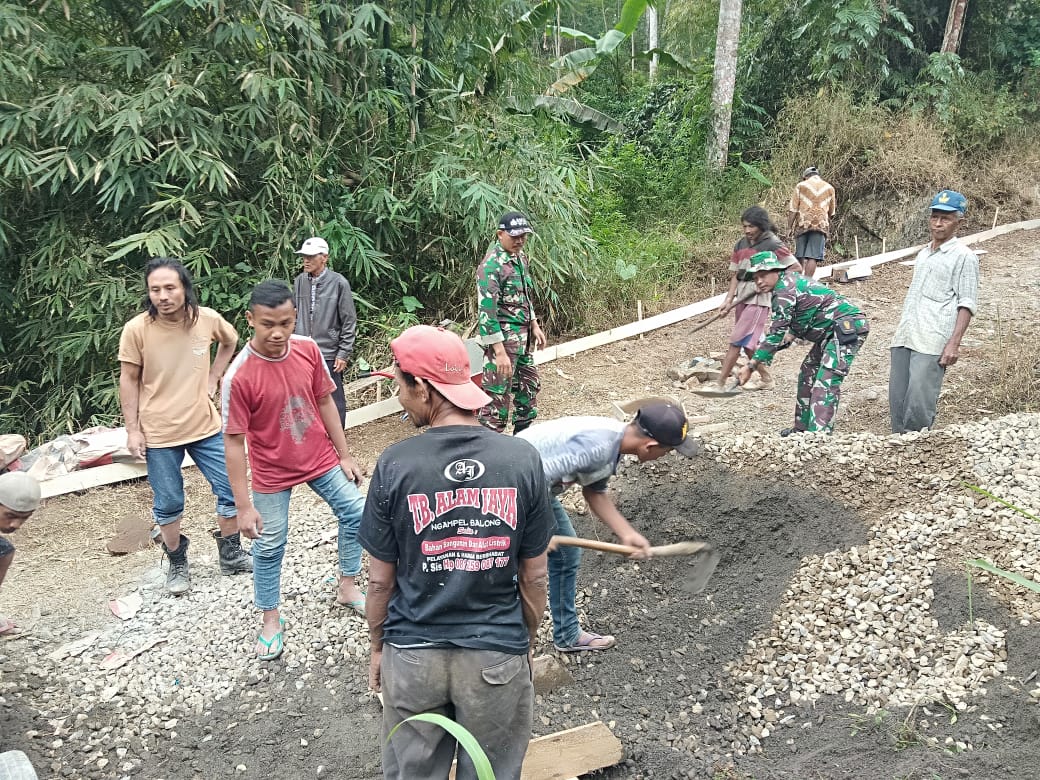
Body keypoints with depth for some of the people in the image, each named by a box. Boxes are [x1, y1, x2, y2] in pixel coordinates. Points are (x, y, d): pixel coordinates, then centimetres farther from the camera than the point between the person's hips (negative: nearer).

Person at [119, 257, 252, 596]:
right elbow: (129, 381, -6)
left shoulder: (207, 319, -9)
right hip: (159, 433, -3)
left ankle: (230, 555, 30)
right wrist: (133, 429, -6)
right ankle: (177, 565, 30)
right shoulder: (136, 330, -16)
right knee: (168, 505, 9)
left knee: (231, 490, 9)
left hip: (205, 426, 3)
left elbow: (230, 340, 14)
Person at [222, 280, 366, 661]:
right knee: (269, 547, 9)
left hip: (321, 459, 4)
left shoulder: (308, 349, -13)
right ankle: (271, 620, 30)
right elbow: (234, 442, -20)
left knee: (356, 513, 12)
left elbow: (324, 402, 1)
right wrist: (244, 506, -17)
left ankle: (348, 587, 34)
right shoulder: (239, 376, -26)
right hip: (273, 473, -4)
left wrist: (344, 455, 5)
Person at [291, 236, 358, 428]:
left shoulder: (339, 283, -8)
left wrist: (344, 353, -8)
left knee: (334, 401, 5)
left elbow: (349, 321, -6)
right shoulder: (300, 281, 4)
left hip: (329, 354, -4)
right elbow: (294, 316, 12)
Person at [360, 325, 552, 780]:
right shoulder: (522, 460, -13)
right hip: (497, 654, 0)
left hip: (413, 654, 0)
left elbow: (380, 579, -6)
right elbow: (534, 578, -5)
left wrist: (378, 647, 10)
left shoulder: (395, 465, -16)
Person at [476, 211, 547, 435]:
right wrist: (499, 351, -27)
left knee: (529, 384, 20)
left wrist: (534, 325, 16)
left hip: (523, 336, 10)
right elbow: (487, 311, -25)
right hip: (503, 338, -9)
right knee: (498, 394, -3)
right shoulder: (491, 265, -21)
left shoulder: (520, 256, 7)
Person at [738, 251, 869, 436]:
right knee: (808, 374, 18)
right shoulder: (791, 280, 12)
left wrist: (751, 365, -20)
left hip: (848, 328, -11)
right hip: (833, 331, 11)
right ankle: (802, 429, 25)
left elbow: (777, 332, -21)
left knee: (826, 383, -20)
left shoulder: (785, 288, -18)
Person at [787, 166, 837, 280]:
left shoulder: (801, 186, 7)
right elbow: (831, 212, 22)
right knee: (813, 257, -5)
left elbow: (792, 208, 0)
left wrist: (789, 227, 2)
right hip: (821, 225, 0)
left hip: (802, 224, 0)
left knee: (800, 255, 8)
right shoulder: (829, 188, 15)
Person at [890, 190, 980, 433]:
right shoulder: (923, 254, 21)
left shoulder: (963, 256, 0)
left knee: (919, 403, -13)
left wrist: (954, 343, -15)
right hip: (904, 337, 7)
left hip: (932, 343, -7)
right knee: (897, 399, 5)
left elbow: (966, 304, -6)